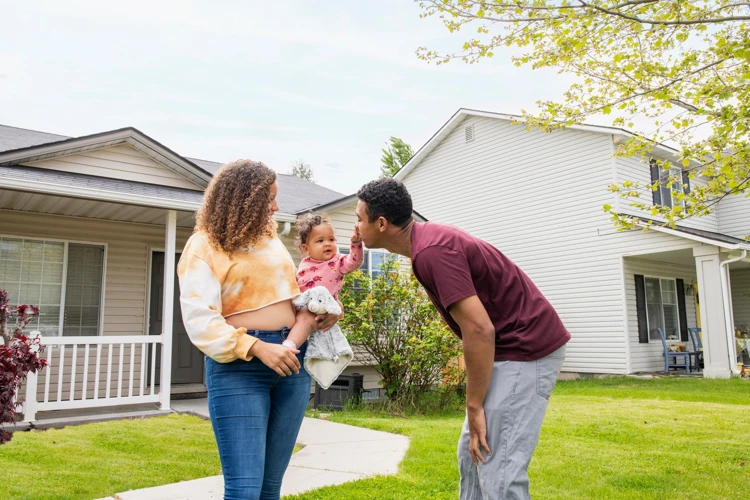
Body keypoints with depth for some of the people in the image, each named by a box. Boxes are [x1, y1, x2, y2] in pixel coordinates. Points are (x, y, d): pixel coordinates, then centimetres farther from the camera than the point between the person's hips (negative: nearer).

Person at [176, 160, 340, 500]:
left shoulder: (269, 238, 17)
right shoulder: (204, 246, -4)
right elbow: (200, 319, -14)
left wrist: (314, 313, 7)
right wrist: (258, 348, -23)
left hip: (291, 359, 6)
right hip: (239, 366, -6)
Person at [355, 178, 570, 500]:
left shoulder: (431, 251, -23)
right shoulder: (429, 239, 8)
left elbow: (479, 330, -26)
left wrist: (474, 406, -16)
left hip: (526, 349, -10)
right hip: (510, 349, 10)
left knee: (498, 473, -7)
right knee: (472, 454, 15)